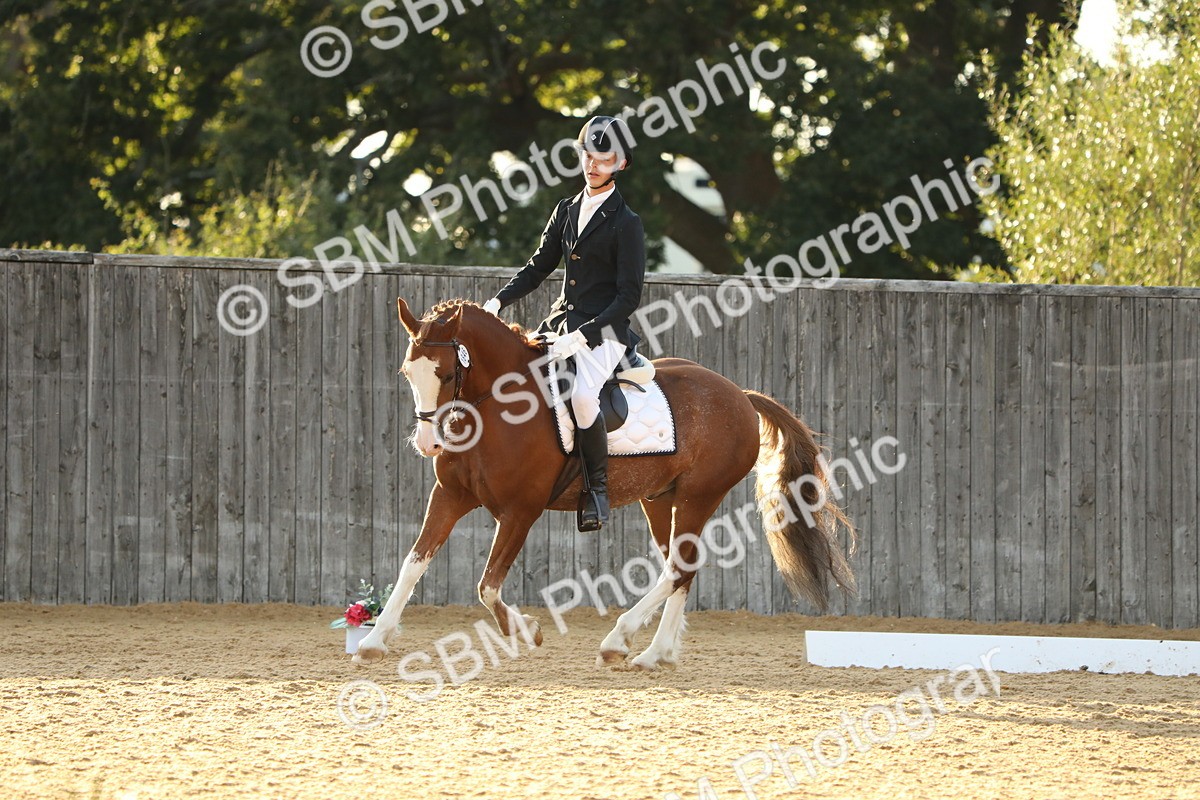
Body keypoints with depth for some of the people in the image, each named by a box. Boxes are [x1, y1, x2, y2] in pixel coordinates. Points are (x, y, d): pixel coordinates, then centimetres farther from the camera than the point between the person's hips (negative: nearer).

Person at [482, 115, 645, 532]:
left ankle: (597, 487, -16)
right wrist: (499, 301, 4)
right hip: (561, 321, 8)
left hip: (603, 330, -8)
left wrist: (583, 336, -21)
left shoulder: (625, 224, -8)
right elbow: (539, 266, 19)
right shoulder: (567, 210, 12)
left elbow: (629, 297, -12)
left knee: (582, 395, -33)